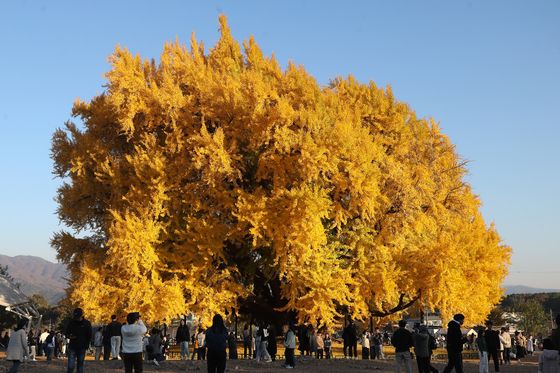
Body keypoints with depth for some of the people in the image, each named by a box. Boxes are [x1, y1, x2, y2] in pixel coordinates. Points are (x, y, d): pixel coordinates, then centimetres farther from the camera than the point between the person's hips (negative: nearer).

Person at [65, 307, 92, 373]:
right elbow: (66, 333, 10)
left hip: (82, 348, 0)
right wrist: (69, 336, -12)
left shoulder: (87, 323, -2)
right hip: (72, 347, 0)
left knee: (80, 366, 6)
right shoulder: (71, 322, 0)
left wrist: (86, 345, -4)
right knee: (71, 366, -9)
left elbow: (89, 336, 4)